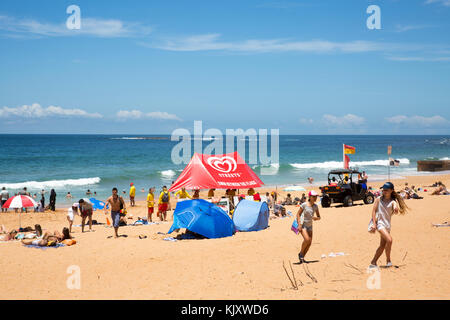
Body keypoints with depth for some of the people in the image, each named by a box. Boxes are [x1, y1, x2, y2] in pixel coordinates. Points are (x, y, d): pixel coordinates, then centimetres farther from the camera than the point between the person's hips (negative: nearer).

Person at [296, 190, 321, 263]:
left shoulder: (315, 206, 3)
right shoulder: (304, 205, -13)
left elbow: (319, 217, 9)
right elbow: (298, 214, -10)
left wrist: (316, 218, -15)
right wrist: (299, 225, -18)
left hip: (309, 226, 6)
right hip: (303, 224, -6)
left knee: (309, 243, 0)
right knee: (307, 239, -24)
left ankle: (302, 258, 15)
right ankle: (301, 253, 0)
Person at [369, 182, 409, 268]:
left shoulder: (393, 202, 4)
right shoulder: (379, 199, 3)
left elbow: (396, 211, -14)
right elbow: (374, 211, -1)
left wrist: (396, 209, -40)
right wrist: (374, 224, -11)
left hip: (387, 224, 4)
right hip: (378, 222, -4)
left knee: (382, 245, 6)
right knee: (389, 240, -21)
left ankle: (373, 263, 19)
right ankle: (388, 261, -7)